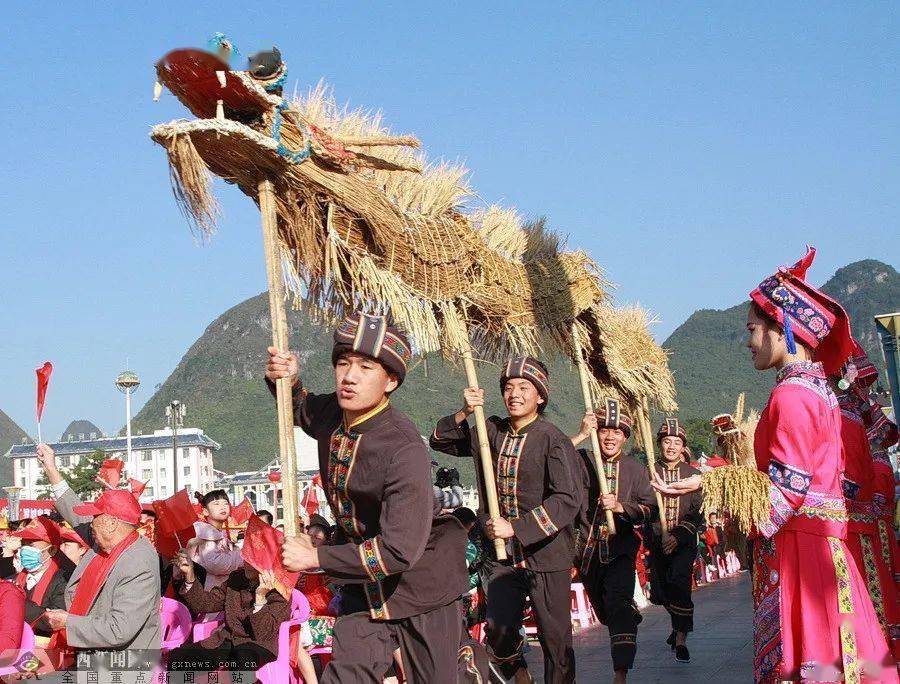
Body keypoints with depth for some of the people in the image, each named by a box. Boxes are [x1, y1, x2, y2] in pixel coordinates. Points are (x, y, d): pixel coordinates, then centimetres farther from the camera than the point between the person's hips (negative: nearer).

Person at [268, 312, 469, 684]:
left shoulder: (404, 449, -28)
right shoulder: (333, 414, -6)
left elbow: (400, 550, -32)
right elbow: (301, 410, 21)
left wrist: (315, 557, -23)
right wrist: (288, 381, -3)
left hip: (419, 581, -6)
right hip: (363, 581, 6)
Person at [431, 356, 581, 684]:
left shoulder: (553, 440, -13)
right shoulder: (493, 431, 5)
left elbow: (568, 500, -19)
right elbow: (441, 442, 12)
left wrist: (515, 527, -22)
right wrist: (464, 413, -7)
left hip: (545, 554, -4)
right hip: (502, 554, 4)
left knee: (555, 637, 5)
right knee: (499, 632, 2)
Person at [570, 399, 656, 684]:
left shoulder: (636, 470, 5)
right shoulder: (581, 461, 0)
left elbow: (650, 509, 1)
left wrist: (620, 506, -15)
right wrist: (581, 435, -22)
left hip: (620, 548, -2)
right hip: (588, 549, 2)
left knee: (619, 604, -20)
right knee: (603, 609, 17)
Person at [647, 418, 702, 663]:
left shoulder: (693, 475, 2)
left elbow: (698, 513, -2)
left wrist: (678, 537, -14)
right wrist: (661, 537, -14)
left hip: (684, 542, -2)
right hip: (658, 542, 2)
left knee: (679, 585, -18)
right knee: (660, 592, 7)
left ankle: (681, 640, -13)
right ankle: (679, 625, 37)